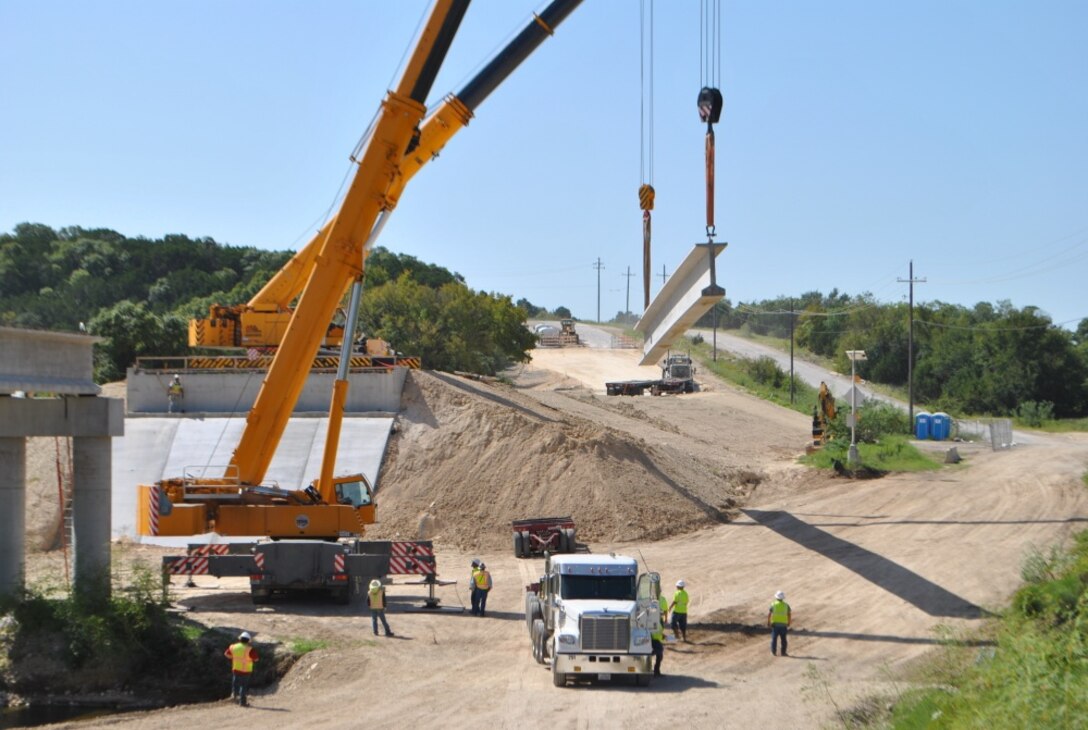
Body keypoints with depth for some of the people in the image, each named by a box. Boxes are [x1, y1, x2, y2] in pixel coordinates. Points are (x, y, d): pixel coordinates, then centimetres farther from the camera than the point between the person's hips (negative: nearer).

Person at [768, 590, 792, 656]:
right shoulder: (786, 605, 1)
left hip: (775, 624, -1)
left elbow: (769, 614, -8)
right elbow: (789, 615, 0)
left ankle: (774, 651, 2)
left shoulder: (773, 604, -3)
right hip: (783, 624, 1)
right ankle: (783, 652, 6)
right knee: (783, 639, 7)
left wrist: (768, 622, 1)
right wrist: (788, 623, 11)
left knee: (774, 638, 5)